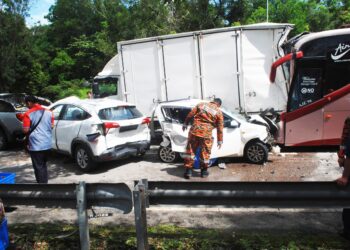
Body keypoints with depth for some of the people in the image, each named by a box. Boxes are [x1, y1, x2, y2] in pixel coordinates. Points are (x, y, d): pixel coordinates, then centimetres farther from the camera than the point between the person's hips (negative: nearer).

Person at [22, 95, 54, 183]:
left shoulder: (28, 114, -11)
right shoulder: (48, 112, 4)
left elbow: (26, 130, -14)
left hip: (35, 145, -5)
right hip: (47, 144, 6)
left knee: (38, 167, 3)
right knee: (43, 165, 21)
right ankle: (44, 183, 30)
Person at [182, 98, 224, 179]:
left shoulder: (201, 104, 9)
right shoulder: (219, 112, 5)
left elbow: (190, 114, 8)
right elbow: (220, 128, 6)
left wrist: (185, 123, 19)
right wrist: (220, 140, 13)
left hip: (194, 131, 2)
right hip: (206, 134, -1)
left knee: (190, 151, 11)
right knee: (205, 153, 14)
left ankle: (188, 170, 14)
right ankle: (204, 171, 26)